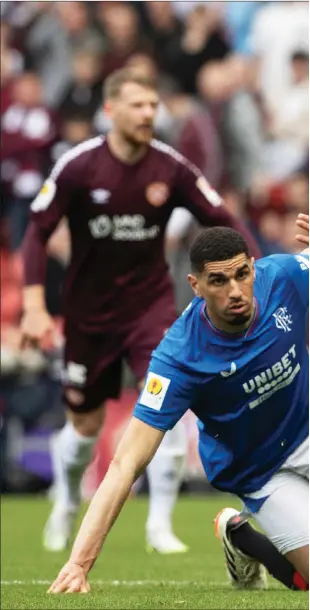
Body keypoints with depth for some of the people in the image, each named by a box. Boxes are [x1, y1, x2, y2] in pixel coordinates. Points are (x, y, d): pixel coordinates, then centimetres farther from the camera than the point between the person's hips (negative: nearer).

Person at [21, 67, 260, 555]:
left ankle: (160, 524, -7)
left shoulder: (171, 168, -10)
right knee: (85, 426, 9)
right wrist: (34, 307, -16)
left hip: (150, 303, 1)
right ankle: (66, 507, 40)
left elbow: (222, 220, -3)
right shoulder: (77, 167, -14)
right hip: (89, 310, -1)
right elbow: (38, 232, -8)